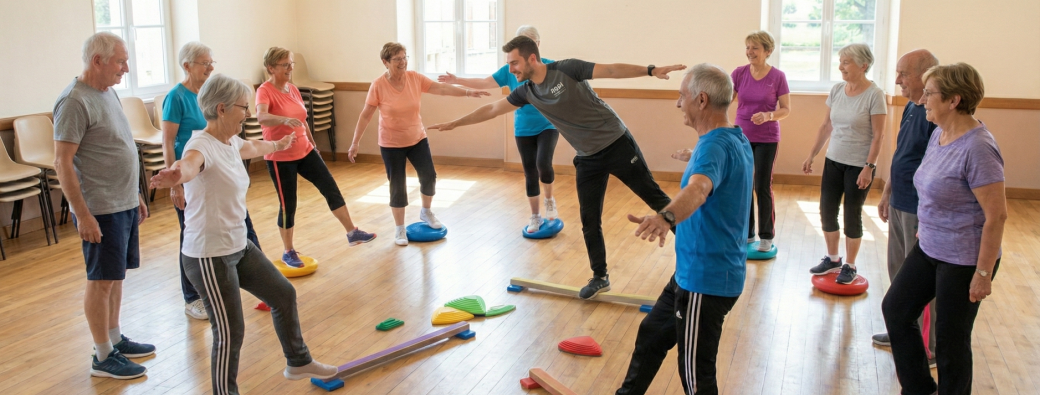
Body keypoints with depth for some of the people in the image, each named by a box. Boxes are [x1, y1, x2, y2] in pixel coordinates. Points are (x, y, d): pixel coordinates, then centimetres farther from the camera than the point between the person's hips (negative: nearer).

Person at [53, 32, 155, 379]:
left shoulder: (108, 92, 11)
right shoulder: (74, 101, -17)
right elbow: (62, 162, -19)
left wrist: (135, 195, 20)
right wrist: (83, 214, -21)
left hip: (124, 205, 8)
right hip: (101, 210, -8)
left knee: (116, 276, 17)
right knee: (102, 281, 2)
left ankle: (115, 339, 31)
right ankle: (103, 357, 13)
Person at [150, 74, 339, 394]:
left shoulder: (231, 142, 5)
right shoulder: (203, 146, -23)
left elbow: (252, 147, 31)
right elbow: (189, 163, -49)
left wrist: (278, 145, 52)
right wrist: (177, 174, -73)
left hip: (239, 247, 10)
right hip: (209, 257, -10)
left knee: (283, 295, 22)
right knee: (230, 333, -4)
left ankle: (298, 362, 44)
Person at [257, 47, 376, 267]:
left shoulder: (293, 89, 6)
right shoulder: (264, 91, -16)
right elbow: (261, 117, -37)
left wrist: (312, 143, 24)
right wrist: (284, 119, -54)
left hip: (305, 151, 7)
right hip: (280, 158, -7)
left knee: (331, 189, 3)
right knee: (288, 205, 2)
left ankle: (352, 232, 13)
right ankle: (288, 252, 18)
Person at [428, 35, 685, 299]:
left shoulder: (567, 69, -16)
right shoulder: (526, 92, 2)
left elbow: (612, 70, -19)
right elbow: (492, 109, 11)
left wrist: (651, 70, -30)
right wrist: (454, 123, 15)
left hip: (616, 143, -5)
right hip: (588, 158, 6)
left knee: (653, 196, 1)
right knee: (589, 222, 7)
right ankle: (600, 277, 20)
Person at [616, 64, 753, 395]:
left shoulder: (715, 146, -24)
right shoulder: (737, 140, 8)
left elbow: (698, 189, -47)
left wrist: (666, 217, -66)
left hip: (705, 279, -10)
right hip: (693, 271, 10)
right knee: (651, 334, 23)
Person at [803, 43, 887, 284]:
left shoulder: (874, 94, -14)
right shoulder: (837, 90, 2)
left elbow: (878, 135, -14)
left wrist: (868, 167, -18)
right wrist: (812, 155, 9)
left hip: (859, 165, -5)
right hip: (834, 161, 6)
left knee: (852, 215, 4)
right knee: (826, 210, 9)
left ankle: (849, 266, 18)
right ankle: (832, 259, 27)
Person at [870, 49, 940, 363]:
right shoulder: (911, 108, 9)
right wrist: (887, 193, 21)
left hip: (921, 211, -9)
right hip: (900, 206, 9)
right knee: (899, 273, 19)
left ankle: (929, 348, 15)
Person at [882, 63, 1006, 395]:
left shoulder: (977, 148, -24)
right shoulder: (939, 135, 3)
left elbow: (996, 215, -23)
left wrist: (984, 273, -21)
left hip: (963, 260, -9)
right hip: (929, 247, 9)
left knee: (950, 340, 6)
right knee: (895, 308, 16)